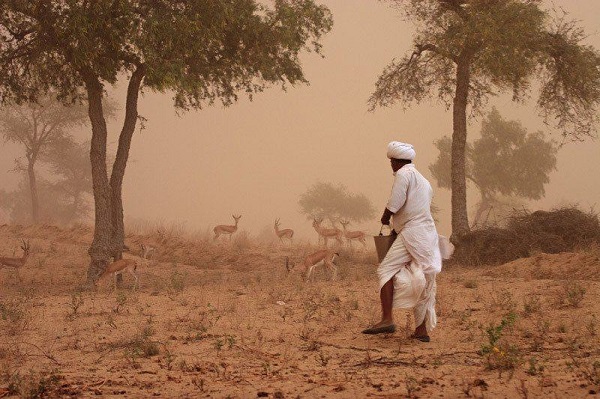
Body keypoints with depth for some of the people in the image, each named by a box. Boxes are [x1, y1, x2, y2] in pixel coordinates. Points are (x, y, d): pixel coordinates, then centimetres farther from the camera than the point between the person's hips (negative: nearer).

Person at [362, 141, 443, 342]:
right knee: (425, 284, 10)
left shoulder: (404, 174, -3)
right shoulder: (423, 180, 26)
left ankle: (387, 319, -25)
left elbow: (395, 203, -13)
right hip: (429, 234, 9)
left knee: (386, 270, -12)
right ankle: (422, 330, 12)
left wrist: (385, 218, 4)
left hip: (412, 233, -9)